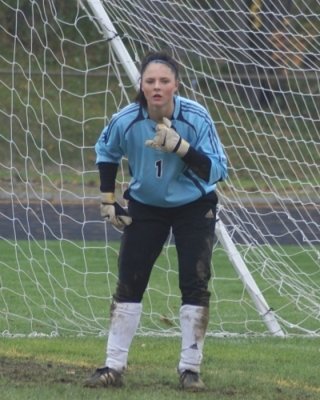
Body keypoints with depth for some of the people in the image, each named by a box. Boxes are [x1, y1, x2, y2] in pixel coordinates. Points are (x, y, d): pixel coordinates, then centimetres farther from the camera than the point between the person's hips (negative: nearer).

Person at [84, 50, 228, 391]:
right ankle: (113, 368, 4)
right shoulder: (126, 120, -19)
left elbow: (216, 171, -26)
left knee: (195, 285, -8)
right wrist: (107, 200, 2)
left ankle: (190, 369, 3)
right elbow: (106, 151, 4)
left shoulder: (196, 117, -24)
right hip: (146, 206, 2)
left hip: (194, 207, -1)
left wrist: (180, 146, -39)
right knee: (128, 283, -3)